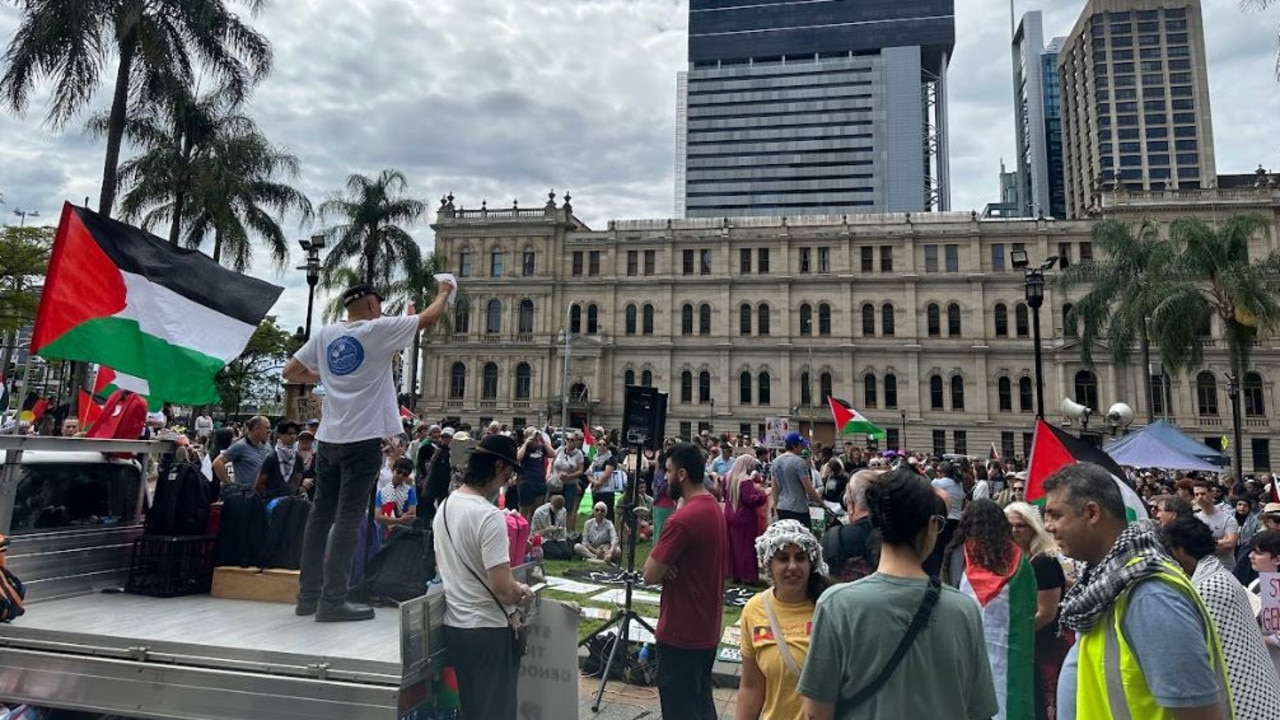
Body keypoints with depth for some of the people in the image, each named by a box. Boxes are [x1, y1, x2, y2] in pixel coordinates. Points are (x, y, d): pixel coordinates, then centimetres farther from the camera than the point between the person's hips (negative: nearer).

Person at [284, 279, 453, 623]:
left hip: (329, 438, 6)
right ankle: (333, 600, -2)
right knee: (348, 519, -4)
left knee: (321, 514, 12)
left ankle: (308, 595, 20)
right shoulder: (379, 329, -5)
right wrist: (444, 292, 19)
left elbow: (290, 372, 15)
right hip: (363, 439, -6)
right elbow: (430, 317, 2)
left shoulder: (325, 334, 9)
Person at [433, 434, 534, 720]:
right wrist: (521, 593, -3)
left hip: (453, 624, 9)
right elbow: (502, 588, -26)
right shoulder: (490, 516, -22)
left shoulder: (444, 506, 5)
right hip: (487, 629, -8)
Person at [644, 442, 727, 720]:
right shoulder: (714, 508, 6)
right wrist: (665, 563, -6)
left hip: (681, 632, -9)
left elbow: (650, 574, -22)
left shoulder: (682, 519, -24)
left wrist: (657, 557, -3)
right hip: (707, 628, 9)